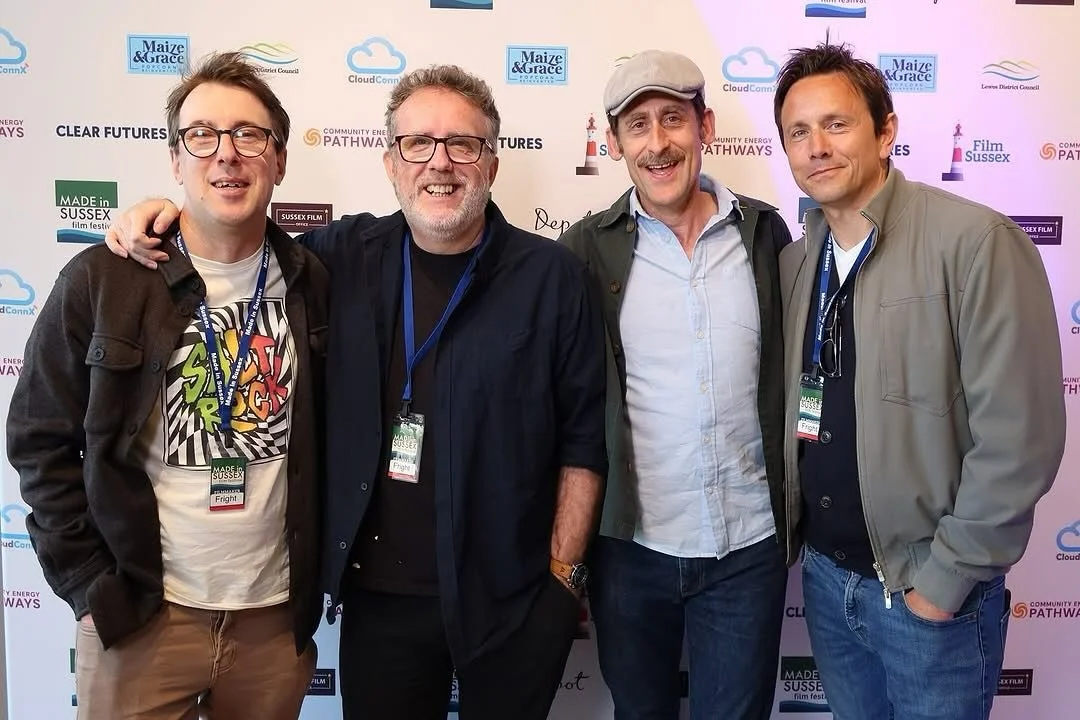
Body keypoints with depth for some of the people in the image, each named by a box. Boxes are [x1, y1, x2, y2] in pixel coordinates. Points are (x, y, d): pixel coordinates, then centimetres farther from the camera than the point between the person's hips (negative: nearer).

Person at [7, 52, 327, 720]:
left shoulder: (313, 282, -2)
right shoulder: (100, 280, -9)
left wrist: (317, 570, 5)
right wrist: (89, 583, -5)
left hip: (278, 615, 2)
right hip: (139, 616, -2)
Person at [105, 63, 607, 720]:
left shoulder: (552, 276, -7)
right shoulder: (346, 257, 0)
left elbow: (585, 438, -5)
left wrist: (563, 573, -6)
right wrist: (173, 215, 0)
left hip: (512, 598, -2)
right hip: (379, 593, 3)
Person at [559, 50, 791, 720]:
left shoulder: (764, 232, -1)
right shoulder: (586, 250, -7)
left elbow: (792, 373, 6)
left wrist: (797, 510, 7)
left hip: (750, 547, 1)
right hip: (628, 547, 0)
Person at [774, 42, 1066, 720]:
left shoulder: (976, 242, -16)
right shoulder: (796, 262, 3)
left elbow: (1020, 436, -19)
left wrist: (947, 577, -15)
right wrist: (788, 530, 4)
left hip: (931, 592, -5)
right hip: (826, 576, 6)